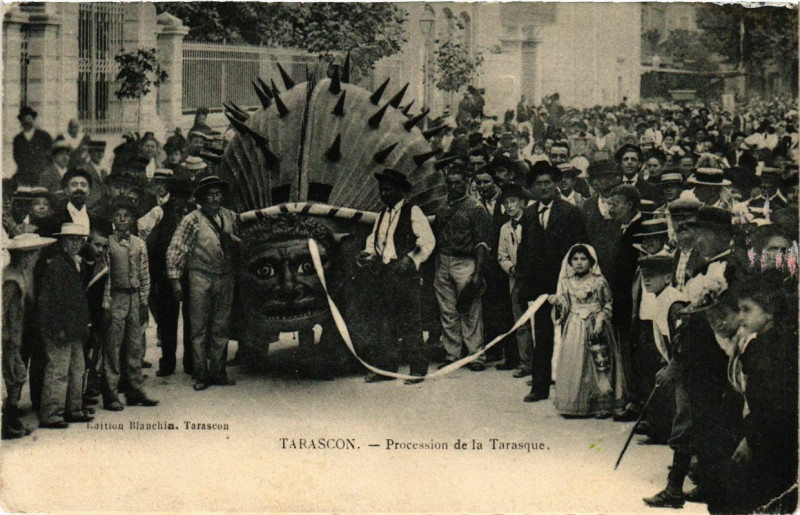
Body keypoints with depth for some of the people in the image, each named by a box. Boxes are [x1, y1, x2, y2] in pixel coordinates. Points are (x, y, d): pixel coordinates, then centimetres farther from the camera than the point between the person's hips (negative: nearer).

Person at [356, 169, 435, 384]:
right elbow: (373, 239, 24)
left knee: (410, 322, -6)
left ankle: (418, 368, -1)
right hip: (383, 273, 7)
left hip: (405, 273, -7)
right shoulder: (382, 214, 19)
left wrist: (411, 260, -16)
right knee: (384, 321, 7)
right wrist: (368, 253, 4)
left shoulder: (413, 212, -1)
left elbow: (427, 241, -6)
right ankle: (386, 366, 13)